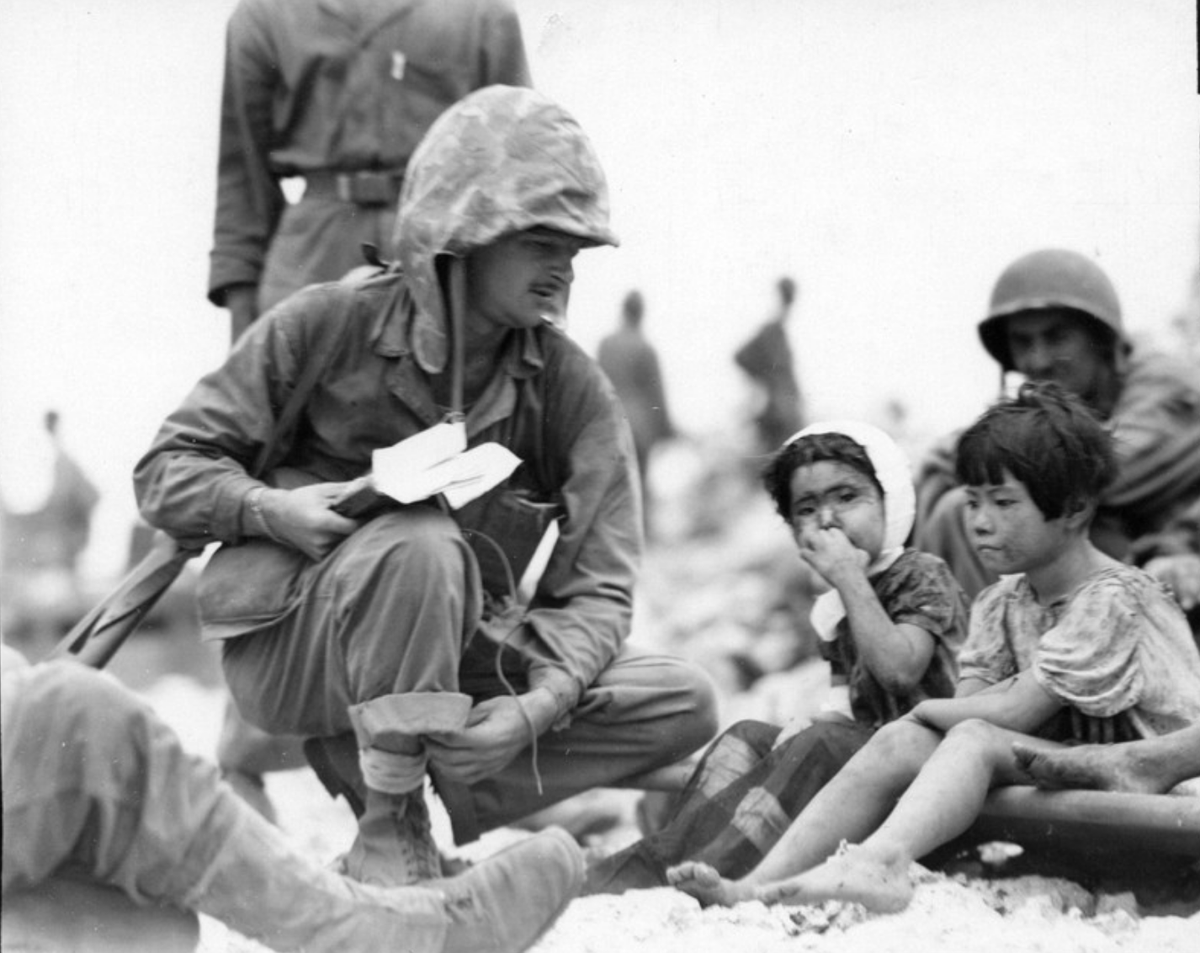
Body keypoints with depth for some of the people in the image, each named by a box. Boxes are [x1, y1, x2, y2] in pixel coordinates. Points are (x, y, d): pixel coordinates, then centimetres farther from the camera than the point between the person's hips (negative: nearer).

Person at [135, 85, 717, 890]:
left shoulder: (572, 390, -3)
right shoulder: (328, 327, -9)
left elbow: (598, 586, -9)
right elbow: (169, 467, -3)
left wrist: (537, 705, -28)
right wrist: (268, 507, -24)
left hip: (452, 657, 4)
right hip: (287, 648, -4)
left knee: (683, 703, -12)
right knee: (422, 544, -36)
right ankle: (388, 826, -20)